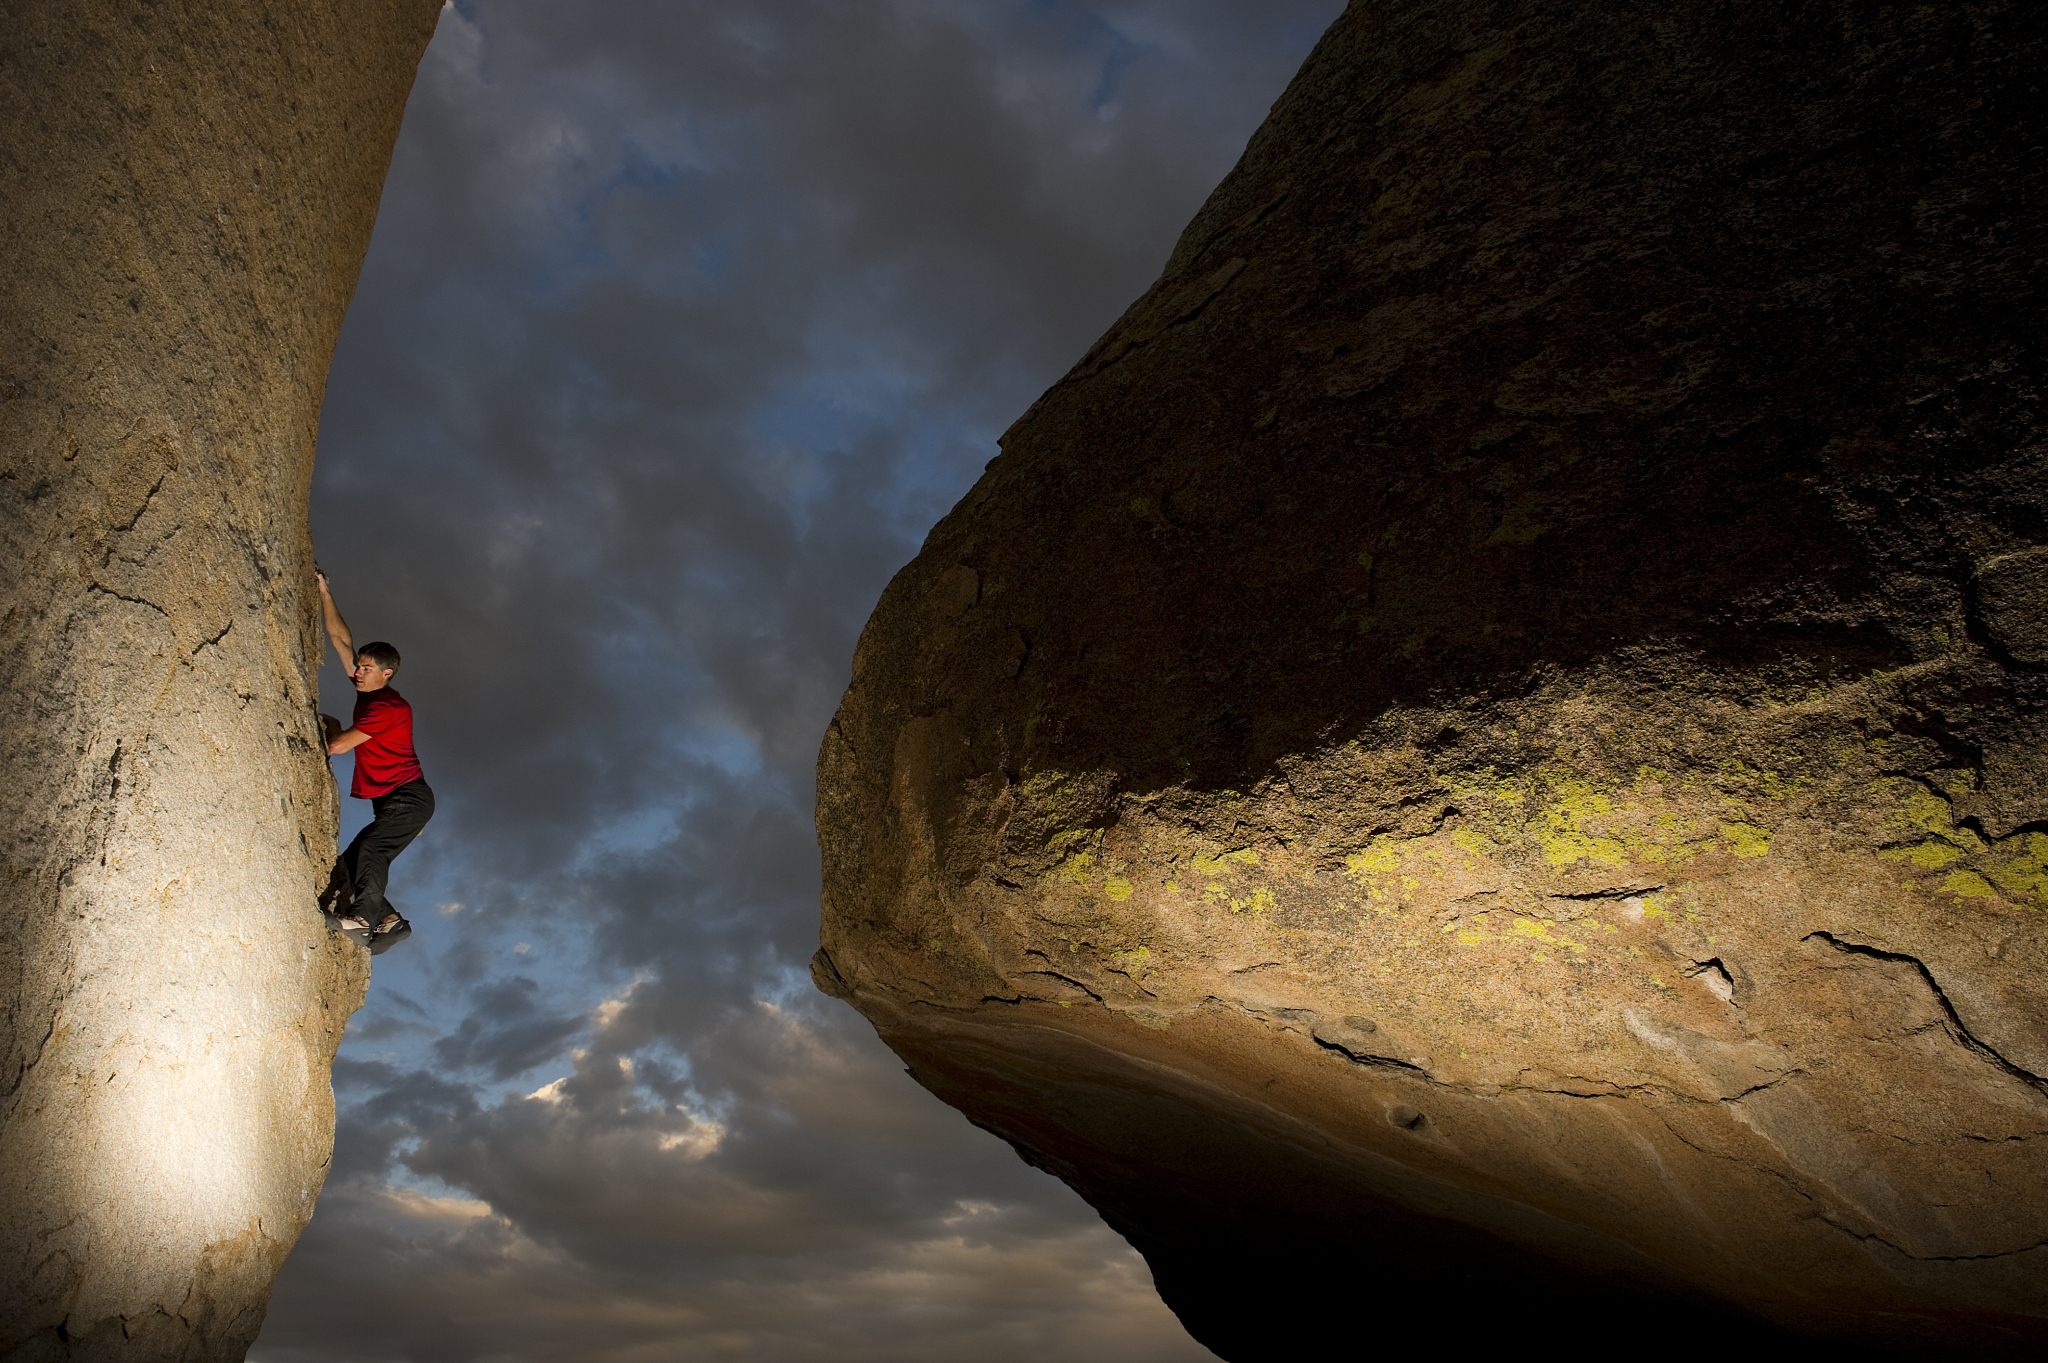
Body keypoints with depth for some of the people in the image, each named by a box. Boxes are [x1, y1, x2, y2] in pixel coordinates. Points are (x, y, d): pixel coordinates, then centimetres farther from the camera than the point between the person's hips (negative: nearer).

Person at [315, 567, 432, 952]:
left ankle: (364, 913, -39)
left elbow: (336, 745, -17)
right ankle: (389, 920, -2)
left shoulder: (389, 707, -15)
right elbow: (341, 638, 15)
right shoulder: (368, 690, 12)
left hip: (409, 797, -10)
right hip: (393, 801, 10)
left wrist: (331, 726, 5)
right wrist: (324, 594, 11)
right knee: (354, 860, 1)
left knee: (369, 848, -27)